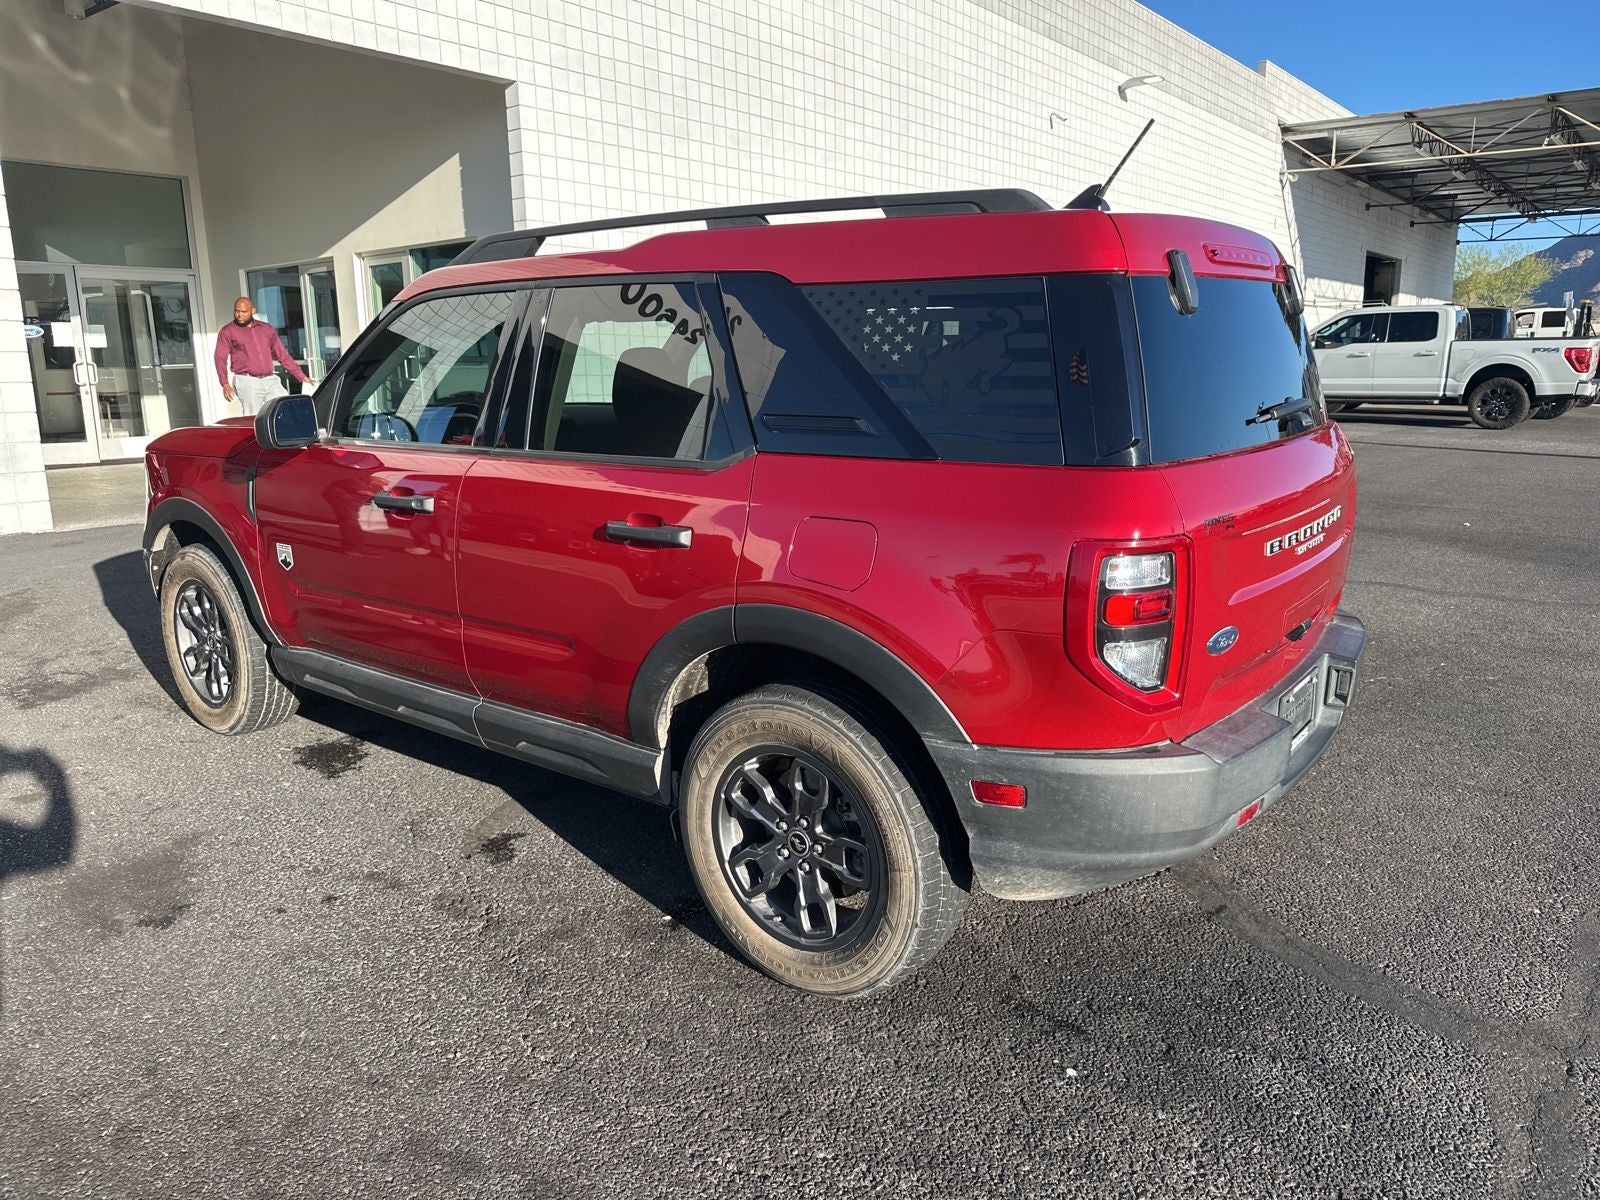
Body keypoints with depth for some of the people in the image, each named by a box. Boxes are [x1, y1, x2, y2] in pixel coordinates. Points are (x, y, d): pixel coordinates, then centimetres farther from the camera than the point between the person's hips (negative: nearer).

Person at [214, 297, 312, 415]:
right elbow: (220, 358, -1)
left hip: (270, 380, 4)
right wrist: (225, 384, -15)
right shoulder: (227, 332, 6)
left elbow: (282, 355, 19)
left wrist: (302, 376, 13)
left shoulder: (267, 329, 16)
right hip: (247, 381, -3)